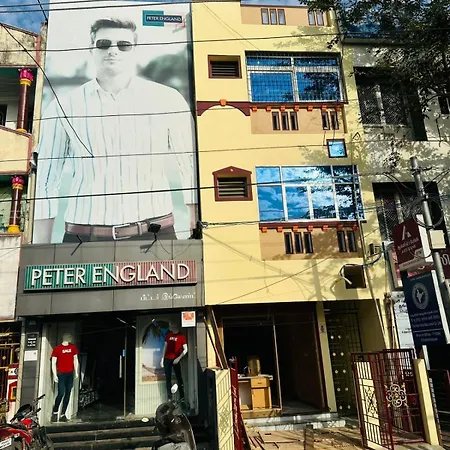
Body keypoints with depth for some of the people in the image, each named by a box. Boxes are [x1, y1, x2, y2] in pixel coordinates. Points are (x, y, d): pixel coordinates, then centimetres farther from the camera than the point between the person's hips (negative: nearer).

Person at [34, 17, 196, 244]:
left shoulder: (167, 100, 3)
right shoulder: (63, 107, 4)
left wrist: (197, 234, -2)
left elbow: (191, 166, 4)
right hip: (83, 237, 1)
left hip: (155, 233, 0)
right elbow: (45, 181, 7)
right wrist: (40, 250, 4)